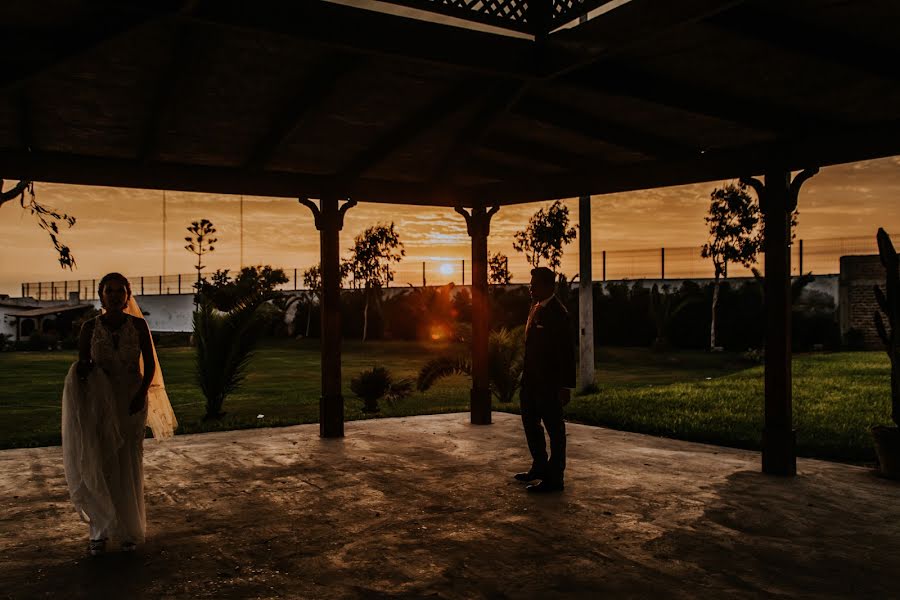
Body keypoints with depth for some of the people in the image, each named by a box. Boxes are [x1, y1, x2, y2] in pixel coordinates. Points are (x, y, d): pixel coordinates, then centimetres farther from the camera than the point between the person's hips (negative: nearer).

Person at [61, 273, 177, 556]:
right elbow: (80, 366, 4)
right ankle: (99, 531, 12)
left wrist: (142, 394, -13)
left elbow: (150, 364, 0)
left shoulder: (138, 325, -3)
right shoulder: (90, 327, -1)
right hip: (99, 404, 0)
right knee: (99, 464, 0)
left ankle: (129, 530, 18)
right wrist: (83, 370, -19)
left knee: (129, 466, 6)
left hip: (132, 402, 0)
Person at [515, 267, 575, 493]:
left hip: (549, 383, -10)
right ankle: (540, 467, 36)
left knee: (555, 429, 2)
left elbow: (567, 352, -18)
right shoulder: (536, 307, 11)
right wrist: (526, 374, 17)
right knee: (530, 423, 20)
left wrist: (566, 386, -19)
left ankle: (554, 478, 11)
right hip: (532, 380, 10)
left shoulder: (557, 313, -16)